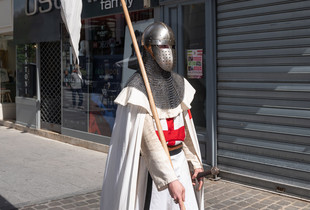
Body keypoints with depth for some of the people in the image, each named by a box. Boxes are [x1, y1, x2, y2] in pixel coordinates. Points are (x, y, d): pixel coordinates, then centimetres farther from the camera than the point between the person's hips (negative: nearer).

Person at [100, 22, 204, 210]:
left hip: (179, 160, 6)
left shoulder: (178, 83, 6)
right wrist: (169, 179, -25)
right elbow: (148, 138, -21)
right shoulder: (138, 88, -15)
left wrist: (195, 163, 8)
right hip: (152, 165, -5)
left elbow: (187, 128, 12)